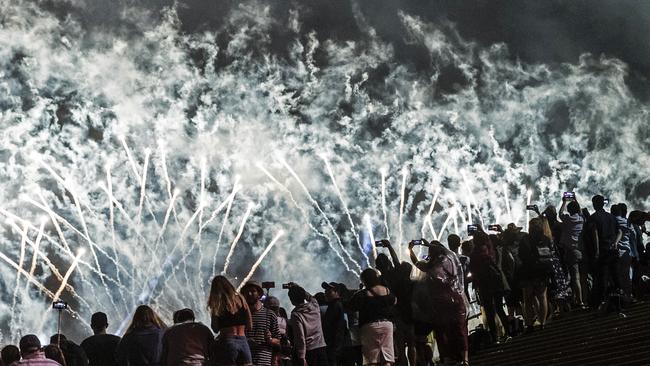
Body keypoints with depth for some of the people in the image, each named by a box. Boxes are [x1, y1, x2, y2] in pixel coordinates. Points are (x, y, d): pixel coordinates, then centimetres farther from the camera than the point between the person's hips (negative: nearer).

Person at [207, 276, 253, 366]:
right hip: (243, 341, 3)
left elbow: (215, 329, 1)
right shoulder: (240, 299, 8)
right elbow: (250, 326, 10)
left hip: (227, 342, -3)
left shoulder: (217, 304, 0)